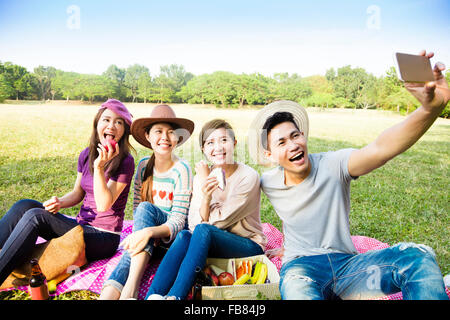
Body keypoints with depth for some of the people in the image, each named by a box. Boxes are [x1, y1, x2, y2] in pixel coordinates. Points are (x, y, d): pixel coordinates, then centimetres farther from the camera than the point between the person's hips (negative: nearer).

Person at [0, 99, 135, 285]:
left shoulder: (125, 162, -13)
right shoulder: (86, 155, 6)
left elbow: (103, 205, -20)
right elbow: (77, 193, 15)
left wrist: (99, 167, -29)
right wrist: (60, 203, -6)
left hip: (104, 238, -6)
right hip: (81, 226, 7)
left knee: (35, 216, -23)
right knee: (24, 206, -11)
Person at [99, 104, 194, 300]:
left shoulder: (181, 170, -15)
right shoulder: (144, 166, 1)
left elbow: (178, 222, -19)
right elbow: (135, 207, 4)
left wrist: (149, 231, -38)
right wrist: (139, 234, -17)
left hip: (175, 235, -3)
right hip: (150, 235, 3)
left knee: (146, 208, -31)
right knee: (137, 245, -33)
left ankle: (130, 288, -41)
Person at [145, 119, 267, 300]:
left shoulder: (249, 176, -15)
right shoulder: (201, 177, 0)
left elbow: (218, 222, -17)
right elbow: (194, 224, -8)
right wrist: (206, 197, -25)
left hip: (249, 246, -4)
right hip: (213, 245, 4)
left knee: (203, 231, -31)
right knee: (185, 235, -27)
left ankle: (174, 296, -33)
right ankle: (153, 295, -32)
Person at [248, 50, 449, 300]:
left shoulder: (333, 165, -8)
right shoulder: (267, 183, -1)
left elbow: (381, 148, -28)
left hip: (346, 263, 2)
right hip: (301, 267, -1)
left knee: (417, 256, -23)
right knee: (296, 282, -41)